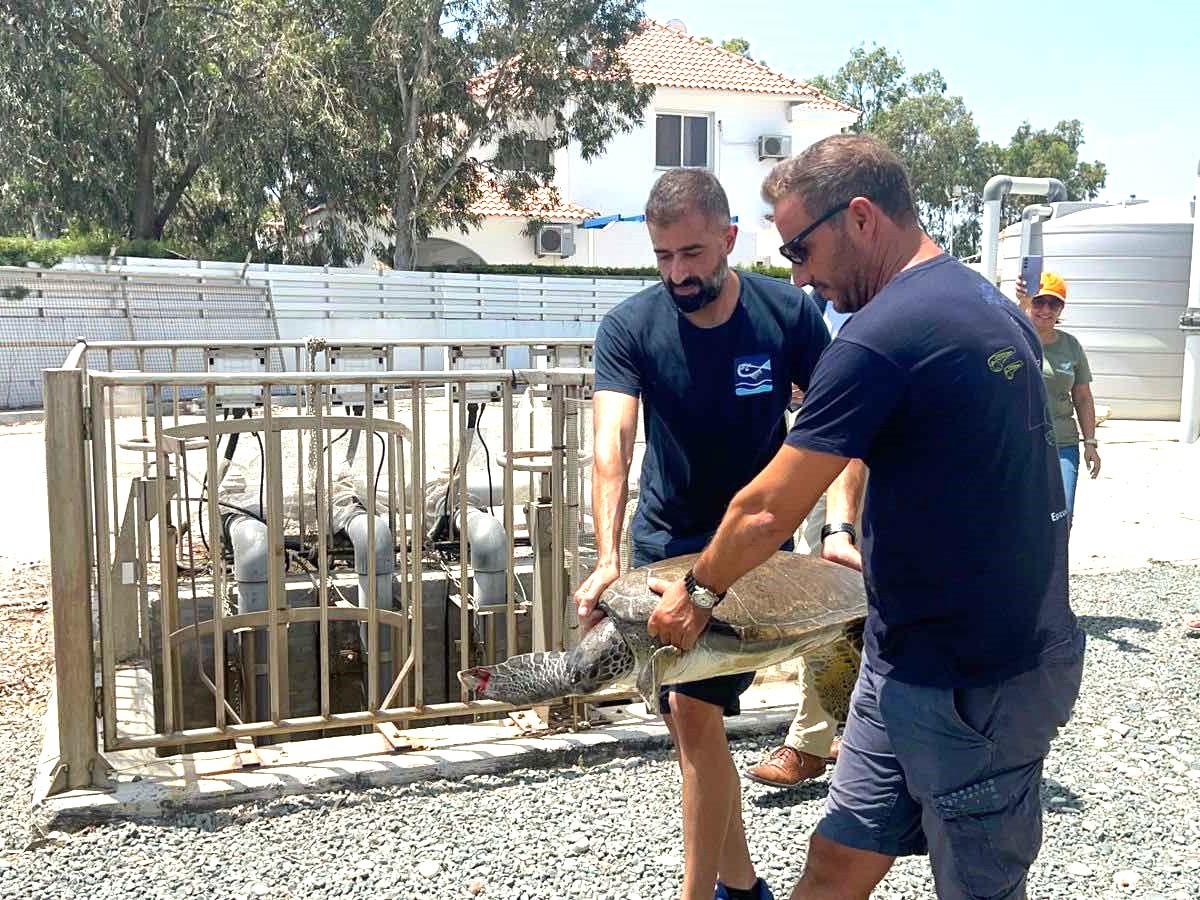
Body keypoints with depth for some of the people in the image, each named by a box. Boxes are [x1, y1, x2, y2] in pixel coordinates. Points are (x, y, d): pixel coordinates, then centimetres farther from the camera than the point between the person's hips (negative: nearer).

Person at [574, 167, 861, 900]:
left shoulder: (789, 313, -12)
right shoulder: (630, 326, -12)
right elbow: (612, 442, -24)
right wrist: (609, 560, -36)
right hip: (664, 544, 3)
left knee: (696, 713, -15)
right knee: (691, 722, 12)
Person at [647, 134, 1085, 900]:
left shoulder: (883, 335, -20)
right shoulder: (997, 308, 10)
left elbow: (769, 511, -15)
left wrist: (697, 592, 1)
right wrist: (877, 553, 26)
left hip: (970, 686, -9)